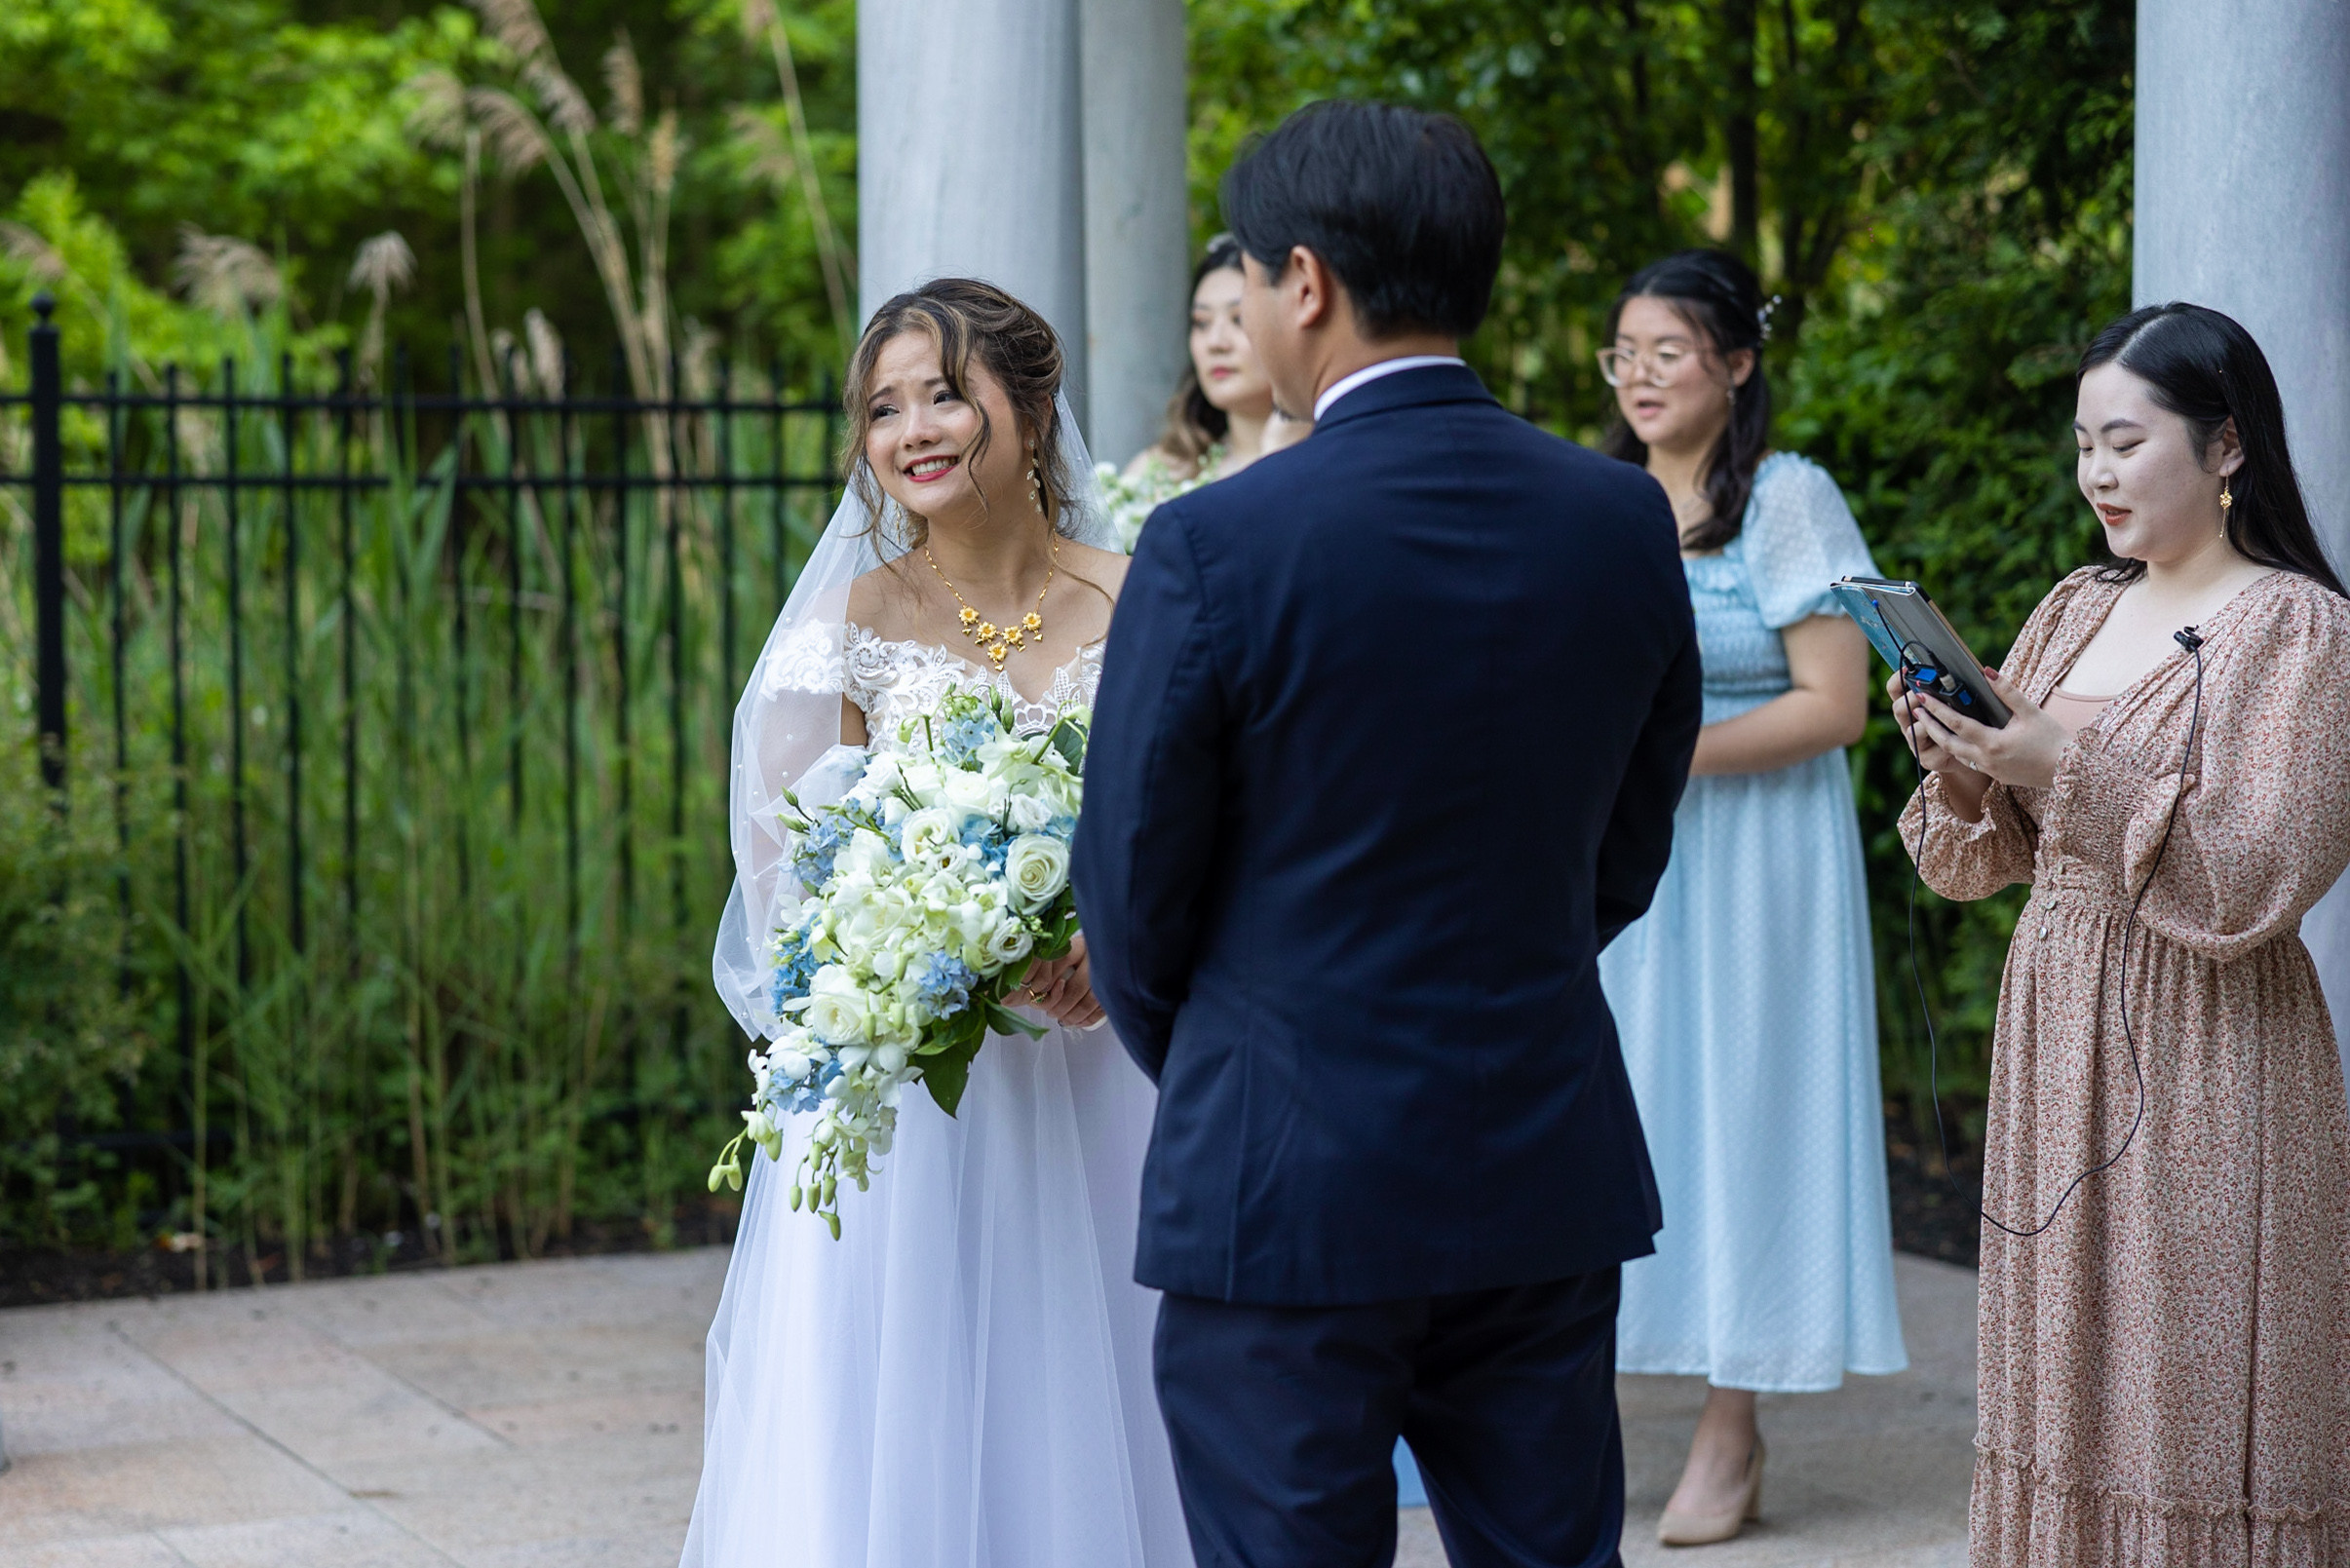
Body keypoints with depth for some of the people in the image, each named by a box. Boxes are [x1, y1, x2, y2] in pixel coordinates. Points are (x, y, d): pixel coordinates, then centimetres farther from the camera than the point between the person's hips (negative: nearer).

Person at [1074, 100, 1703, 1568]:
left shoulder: (1217, 544, -15)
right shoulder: (1627, 522, 0)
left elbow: (1135, 891, -5)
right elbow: (1626, 855, 9)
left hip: (1288, 1191, -4)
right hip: (1550, 1178, 5)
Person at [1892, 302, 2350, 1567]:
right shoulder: (2074, 613, 12)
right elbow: (1977, 864, 12)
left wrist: (2071, 772, -24)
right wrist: (1960, 767, -8)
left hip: (2205, 1059, -6)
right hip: (2053, 1036, 6)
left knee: (2193, 1408, -3)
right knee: (2064, 1387, 9)